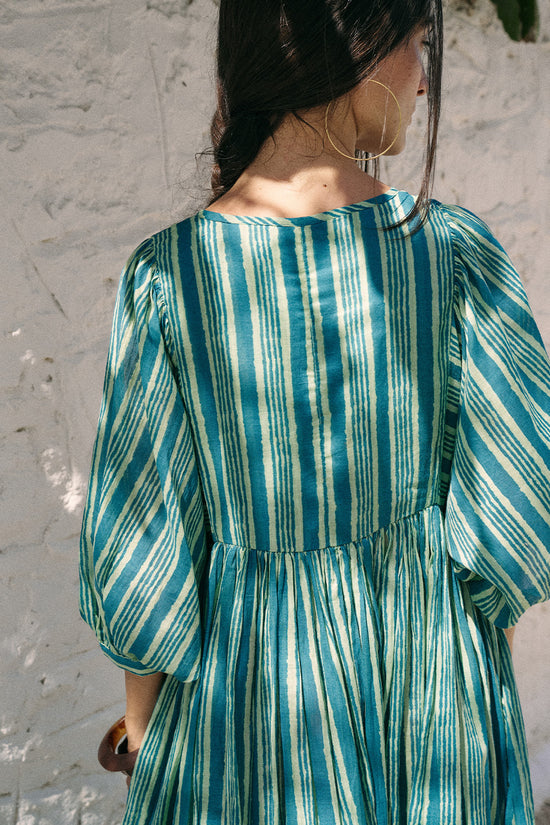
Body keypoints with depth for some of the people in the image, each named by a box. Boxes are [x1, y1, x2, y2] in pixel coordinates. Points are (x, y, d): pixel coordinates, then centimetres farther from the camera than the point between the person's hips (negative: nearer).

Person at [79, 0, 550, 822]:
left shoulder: (168, 274, -18)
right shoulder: (452, 249, -19)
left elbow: (137, 531, -12)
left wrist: (142, 702, 5)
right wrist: (475, 627, 7)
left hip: (251, 661, 0)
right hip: (431, 659, 0)